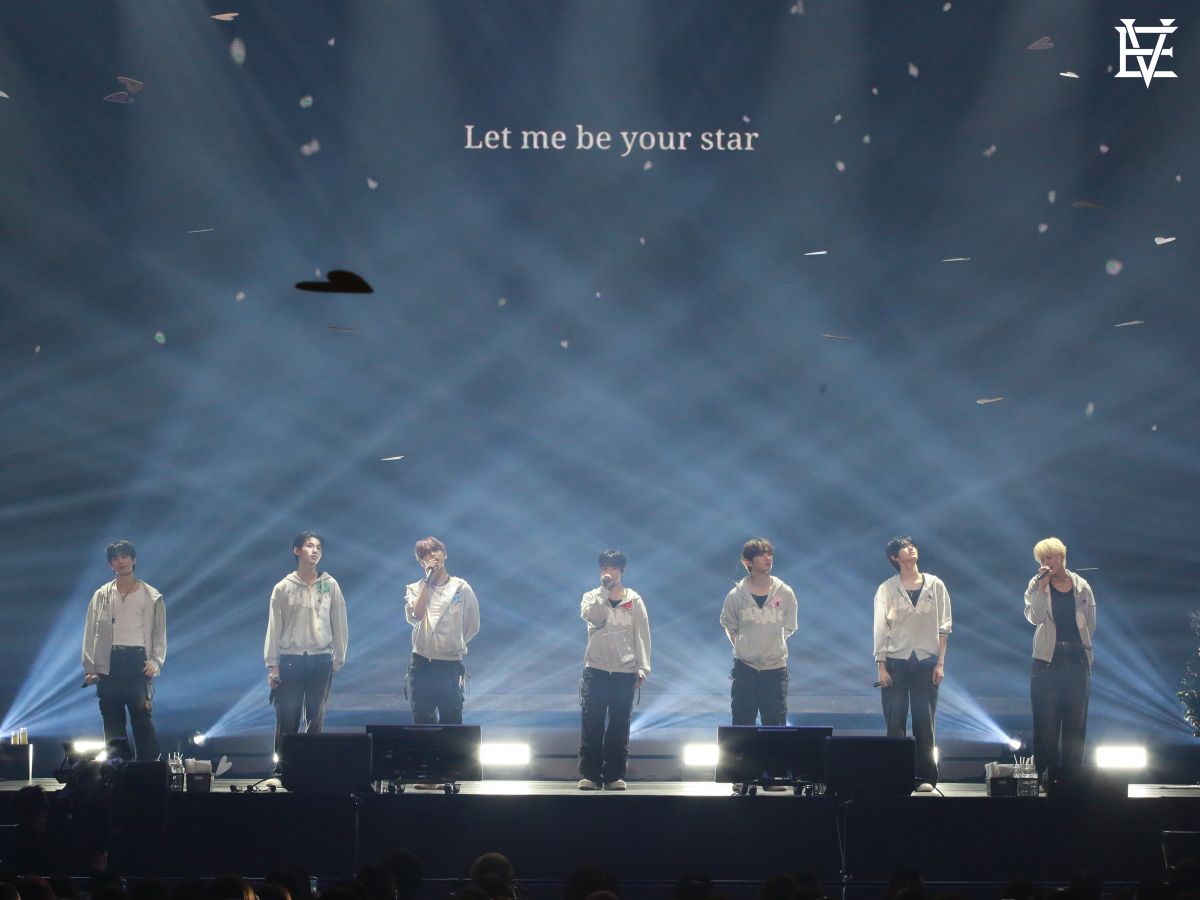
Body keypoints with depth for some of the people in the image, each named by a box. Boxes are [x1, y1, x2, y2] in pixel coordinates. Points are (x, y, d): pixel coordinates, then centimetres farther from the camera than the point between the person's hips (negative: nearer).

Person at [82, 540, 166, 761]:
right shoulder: (101, 596, 12)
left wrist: (155, 662, -7)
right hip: (109, 663, 2)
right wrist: (90, 669, -1)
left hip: (138, 661, -2)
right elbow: (91, 633, 8)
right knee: (112, 724, 2)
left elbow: (160, 634, 9)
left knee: (143, 720, -10)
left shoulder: (152, 597, 10)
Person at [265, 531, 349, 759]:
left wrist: (339, 658, 3)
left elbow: (339, 623, 7)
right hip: (290, 661, -1)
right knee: (286, 720, -2)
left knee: (316, 719, 5)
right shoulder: (283, 588, 3)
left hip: (320, 661, 1)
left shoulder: (330, 585, 5)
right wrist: (272, 665, -2)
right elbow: (274, 627, 3)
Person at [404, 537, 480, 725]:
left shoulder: (461, 588, 0)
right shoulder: (415, 589, 4)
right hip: (421, 666, 1)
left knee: (451, 722, 1)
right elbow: (415, 616, -16)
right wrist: (428, 581, -14)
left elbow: (472, 626, 9)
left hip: (451, 666, -1)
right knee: (422, 722, 7)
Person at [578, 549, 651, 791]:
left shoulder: (634, 600, 7)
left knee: (619, 725, 0)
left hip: (624, 671, 0)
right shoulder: (592, 597, 7)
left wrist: (642, 667, -2)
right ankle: (589, 774, 0)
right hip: (596, 669, 0)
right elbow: (591, 616, -15)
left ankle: (615, 775, 5)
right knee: (591, 723, -4)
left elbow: (642, 634, 5)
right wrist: (605, 590, -15)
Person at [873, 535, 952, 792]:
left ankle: (925, 777, 6)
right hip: (896, 661, -1)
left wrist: (940, 663, 0)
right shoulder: (887, 589, 3)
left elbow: (943, 627, 6)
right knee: (895, 723, -2)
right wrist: (881, 666, -3)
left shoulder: (935, 585, 5)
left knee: (925, 722, 0)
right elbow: (880, 629, 2)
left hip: (926, 661, 1)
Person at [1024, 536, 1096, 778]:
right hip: (1047, 661, -2)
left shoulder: (1081, 587, 6)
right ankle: (1045, 774, 1)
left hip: (1077, 659, 2)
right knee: (1046, 722, -3)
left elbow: (1091, 624, 13)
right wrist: (1043, 586, -17)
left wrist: (1084, 648, 10)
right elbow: (1034, 617, -14)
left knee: (1075, 721, 3)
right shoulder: (1037, 585, 1)